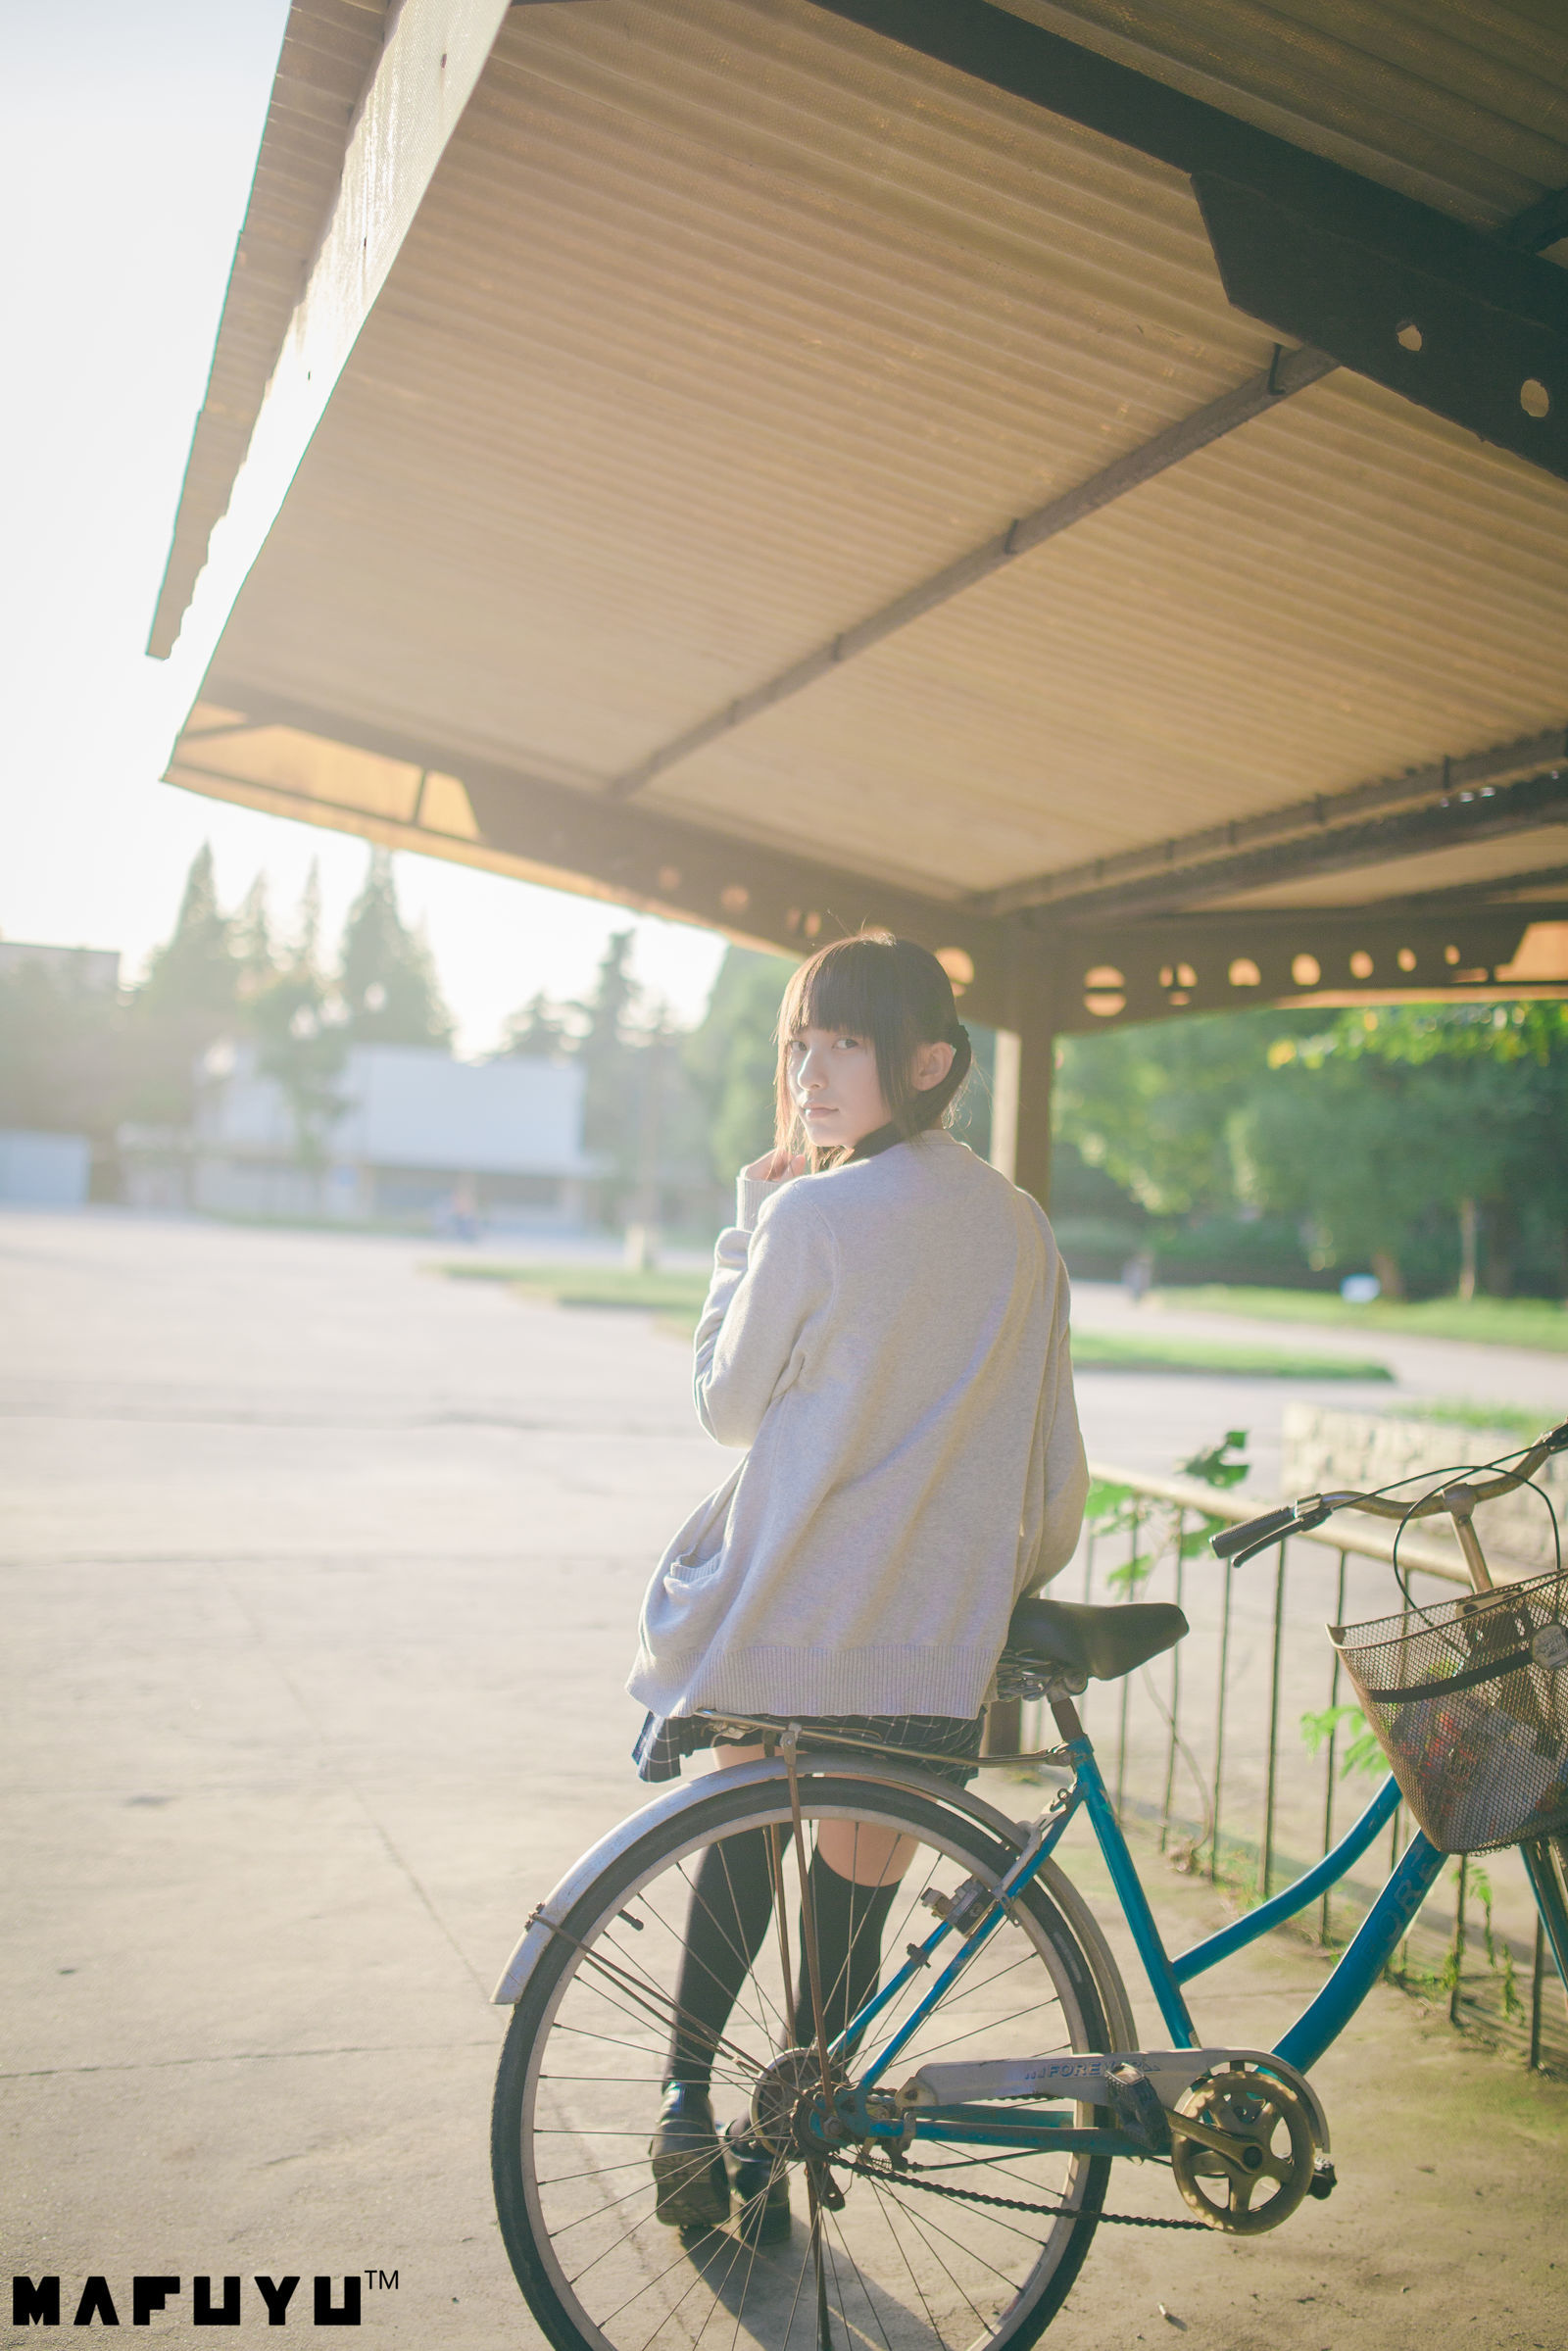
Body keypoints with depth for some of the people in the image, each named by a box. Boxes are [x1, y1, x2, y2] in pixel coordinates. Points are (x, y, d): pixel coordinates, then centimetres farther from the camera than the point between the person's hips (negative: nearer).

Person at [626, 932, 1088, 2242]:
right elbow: (1057, 1469, 8)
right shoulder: (1022, 1228, 2)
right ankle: (788, 2162, 25)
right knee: (859, 1888, 14)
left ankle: (688, 2099, 25)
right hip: (939, 1641, 3)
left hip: (785, 1617, -3)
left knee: (743, 1838, 21)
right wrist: (1008, 1586, 23)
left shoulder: (806, 1215, -13)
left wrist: (750, 1220, 3)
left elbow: (728, 1407, -1)